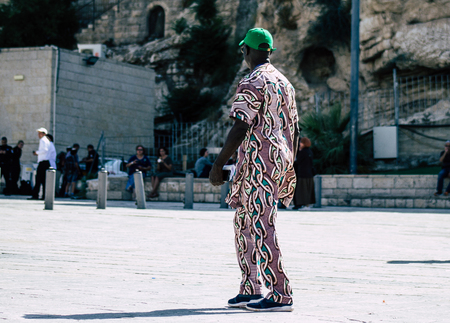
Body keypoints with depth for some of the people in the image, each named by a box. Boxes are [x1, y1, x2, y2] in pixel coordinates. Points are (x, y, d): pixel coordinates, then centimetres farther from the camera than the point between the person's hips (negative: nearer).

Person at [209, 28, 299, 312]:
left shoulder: (252, 83, -11)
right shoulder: (285, 83, 16)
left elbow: (240, 128, -18)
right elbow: (294, 131, 18)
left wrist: (219, 163, -15)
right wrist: (289, 169, 24)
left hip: (258, 162, -9)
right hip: (280, 161, 9)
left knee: (262, 227, -8)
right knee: (245, 223, 17)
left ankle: (281, 295, -10)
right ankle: (250, 291, 18)